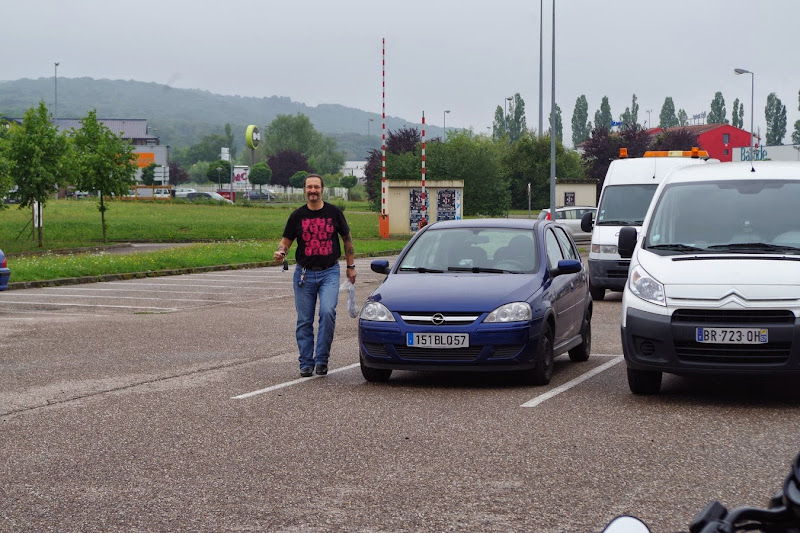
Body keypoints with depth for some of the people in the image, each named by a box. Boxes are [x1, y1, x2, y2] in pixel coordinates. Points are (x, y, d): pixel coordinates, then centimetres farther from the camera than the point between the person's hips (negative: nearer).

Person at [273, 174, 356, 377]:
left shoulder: (334, 212, 3)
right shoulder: (297, 215, 4)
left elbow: (347, 239, 13)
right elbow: (286, 240, 8)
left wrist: (351, 266, 13)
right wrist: (280, 252, -15)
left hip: (329, 272, -1)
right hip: (304, 273, 1)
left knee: (328, 311, -21)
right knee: (304, 321, 3)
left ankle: (321, 359, -9)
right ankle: (306, 363, 13)